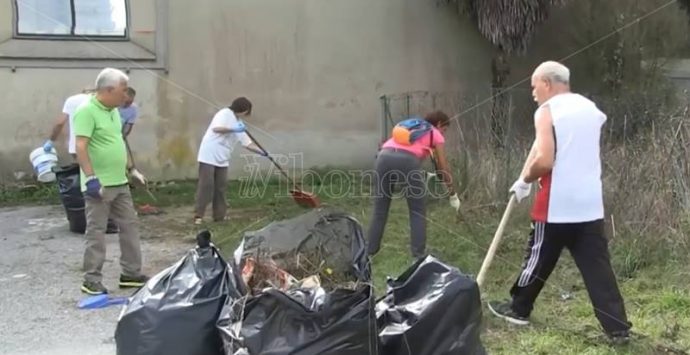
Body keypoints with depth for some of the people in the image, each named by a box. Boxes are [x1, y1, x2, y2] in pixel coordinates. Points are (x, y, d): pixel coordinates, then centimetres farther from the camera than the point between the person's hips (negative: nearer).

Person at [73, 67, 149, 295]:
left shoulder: (114, 111, 13)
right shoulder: (87, 111, -15)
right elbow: (80, 147, -21)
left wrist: (132, 170, 22)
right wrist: (91, 178, -26)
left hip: (120, 183, 9)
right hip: (99, 185, -9)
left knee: (129, 226, 12)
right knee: (96, 232, 0)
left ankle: (131, 274, 22)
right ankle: (92, 280, 10)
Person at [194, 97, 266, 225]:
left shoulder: (239, 123, 17)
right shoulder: (225, 113, -6)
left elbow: (248, 144, 16)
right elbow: (216, 128, -22)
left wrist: (262, 152, 6)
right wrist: (233, 129, -24)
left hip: (222, 159, 8)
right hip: (209, 155, -8)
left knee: (221, 187, 6)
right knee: (206, 185, -9)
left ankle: (219, 215, 13)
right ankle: (198, 215, -5)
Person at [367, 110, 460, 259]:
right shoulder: (435, 134, 22)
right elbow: (443, 168, 19)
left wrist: (423, 175, 52)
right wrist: (453, 195, 28)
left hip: (384, 157, 5)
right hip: (406, 160, -5)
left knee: (379, 209, 17)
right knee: (418, 211, 12)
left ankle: (370, 250, 23)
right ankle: (418, 254, 13)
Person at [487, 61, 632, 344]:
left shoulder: (547, 111, -8)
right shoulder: (590, 108, 14)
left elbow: (543, 160, -20)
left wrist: (524, 180, -1)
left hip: (557, 205, -5)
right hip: (590, 204, 6)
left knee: (539, 259, 10)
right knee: (597, 267, 6)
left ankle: (518, 309, 26)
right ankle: (618, 327, 6)